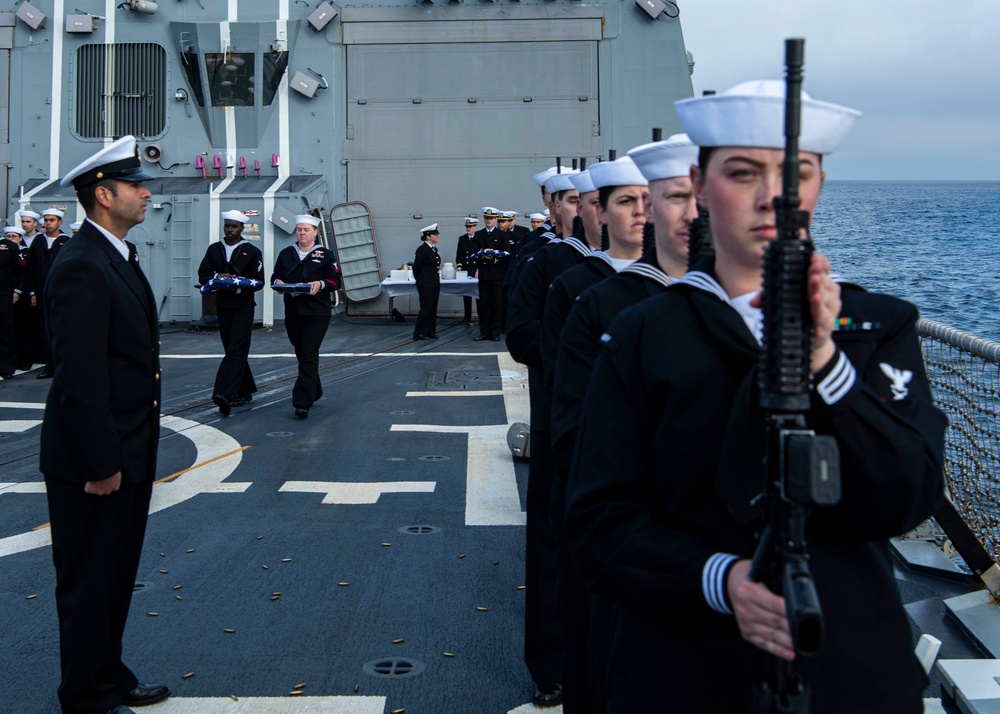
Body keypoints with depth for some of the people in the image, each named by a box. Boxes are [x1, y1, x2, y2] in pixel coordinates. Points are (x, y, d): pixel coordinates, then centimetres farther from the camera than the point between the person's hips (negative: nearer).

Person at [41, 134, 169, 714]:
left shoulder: (120, 258, 11)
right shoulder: (82, 267, -20)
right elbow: (80, 378, -23)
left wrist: (133, 455, 16)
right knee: (90, 580, 6)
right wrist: (101, 465, -22)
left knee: (116, 575, 20)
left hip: (127, 454, 10)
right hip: (96, 460, -9)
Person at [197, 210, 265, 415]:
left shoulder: (252, 251, 0)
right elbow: (203, 274, 6)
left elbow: (259, 281, -3)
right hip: (222, 305, 5)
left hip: (244, 305, -5)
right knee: (232, 350, 11)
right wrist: (218, 277, -15)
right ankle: (245, 391, 24)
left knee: (236, 350, -14)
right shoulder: (214, 249, 11)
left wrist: (239, 287, -19)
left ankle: (226, 395, -26)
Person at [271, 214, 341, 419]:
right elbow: (275, 276, 16)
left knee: (309, 356, -12)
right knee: (301, 354, 13)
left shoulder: (325, 255, 2)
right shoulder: (286, 254, 12)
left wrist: (320, 284, -18)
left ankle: (302, 402, -16)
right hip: (293, 312, 5)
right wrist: (278, 282, -7)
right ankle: (314, 392, 33)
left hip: (317, 313, -4)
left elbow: (336, 281, 1)